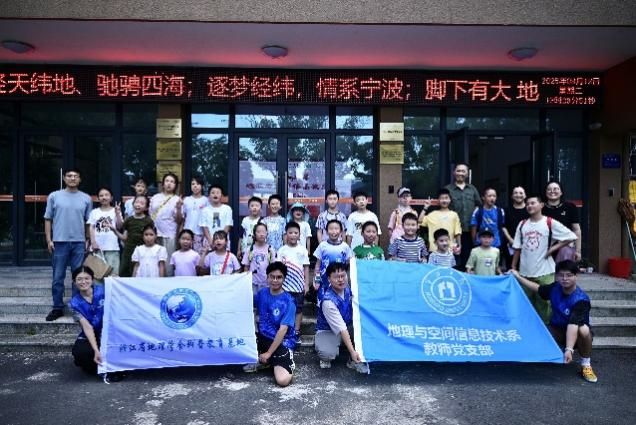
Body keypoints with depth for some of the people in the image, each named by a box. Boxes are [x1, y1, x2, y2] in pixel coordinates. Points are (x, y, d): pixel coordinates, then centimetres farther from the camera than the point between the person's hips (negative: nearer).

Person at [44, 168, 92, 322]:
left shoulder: (86, 198, 5)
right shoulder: (54, 196, 2)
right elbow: (48, 219, 4)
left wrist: (88, 240, 5)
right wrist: (48, 240, -2)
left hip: (79, 243, 1)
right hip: (60, 242, -1)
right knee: (58, 277, 6)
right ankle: (57, 308, 16)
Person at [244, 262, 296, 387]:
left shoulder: (288, 302, -16)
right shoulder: (262, 293, 1)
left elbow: (283, 330, -19)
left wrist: (268, 353, -19)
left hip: (282, 343, -6)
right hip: (263, 337, 6)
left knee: (283, 380, -26)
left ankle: (288, 363, 10)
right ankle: (262, 361, 5)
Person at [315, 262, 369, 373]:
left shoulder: (348, 289, -11)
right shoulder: (328, 301, -30)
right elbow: (341, 328, -31)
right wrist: (352, 351, -34)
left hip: (348, 326, 6)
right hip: (328, 330, -6)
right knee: (327, 354, -36)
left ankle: (354, 360, -5)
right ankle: (326, 358, 4)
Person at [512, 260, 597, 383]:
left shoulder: (581, 299, -28)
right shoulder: (555, 288, -10)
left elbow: (573, 325, -41)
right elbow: (538, 288, 11)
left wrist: (569, 349, -49)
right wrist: (518, 277, 10)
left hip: (576, 332, -4)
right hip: (557, 329, 4)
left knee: (584, 330, -39)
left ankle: (586, 365, -13)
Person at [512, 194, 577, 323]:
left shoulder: (550, 223, -5)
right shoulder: (522, 224, 6)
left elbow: (571, 236, -4)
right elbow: (517, 248, 9)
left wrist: (554, 248, -9)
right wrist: (513, 268, 7)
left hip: (544, 272, -4)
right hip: (525, 272, 4)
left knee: (544, 303, 4)